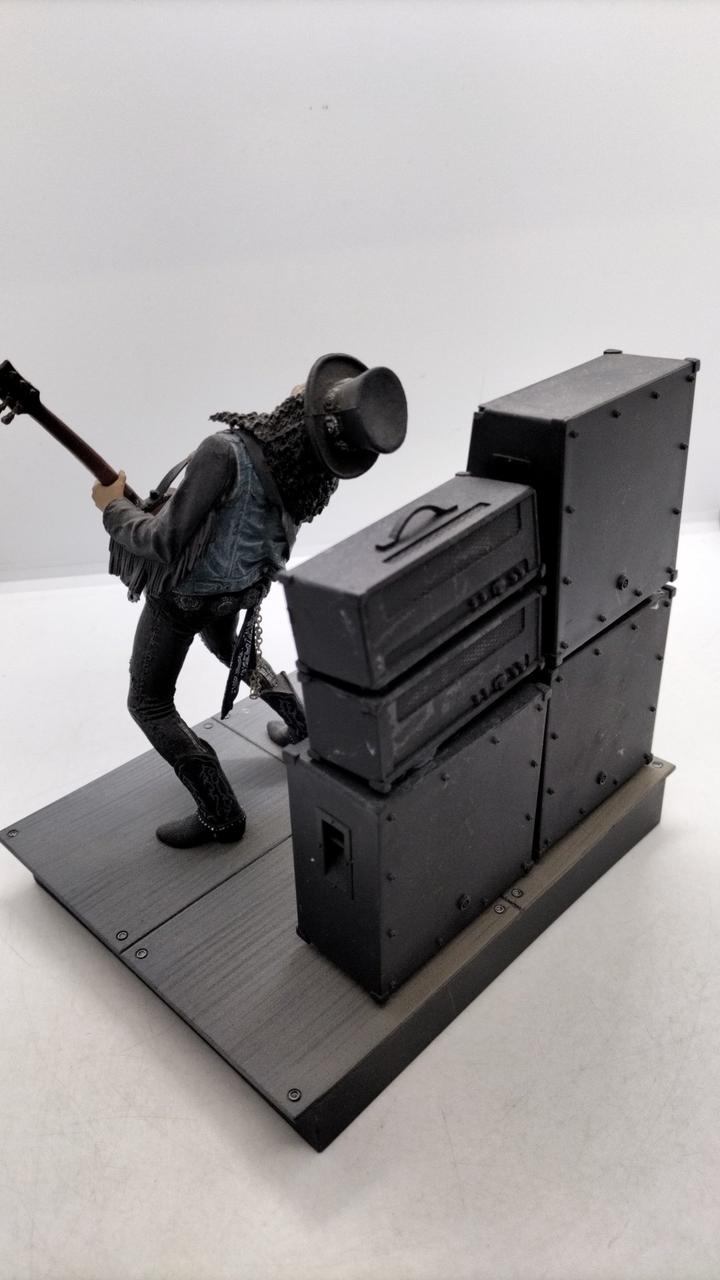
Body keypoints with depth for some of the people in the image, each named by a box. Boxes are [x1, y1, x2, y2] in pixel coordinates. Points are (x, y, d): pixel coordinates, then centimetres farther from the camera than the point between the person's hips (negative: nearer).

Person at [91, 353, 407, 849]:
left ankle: (221, 815, 15)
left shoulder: (226, 454, -41)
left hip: (181, 595, -6)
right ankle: (303, 721, 49)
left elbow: (163, 543, -35)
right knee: (231, 648, 38)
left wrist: (113, 506, -18)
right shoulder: (313, 476, -19)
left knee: (149, 704, 12)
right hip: (234, 590, 6)